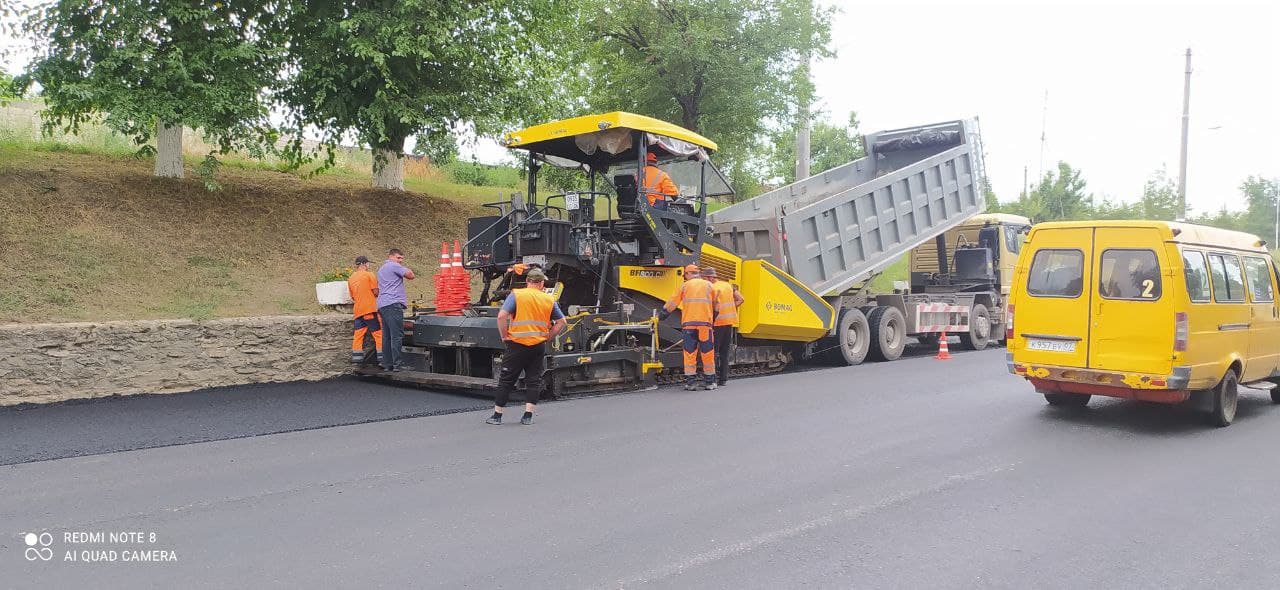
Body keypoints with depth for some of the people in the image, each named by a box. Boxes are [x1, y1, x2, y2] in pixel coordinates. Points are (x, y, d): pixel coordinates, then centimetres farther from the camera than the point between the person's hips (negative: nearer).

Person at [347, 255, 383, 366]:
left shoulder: (351, 278, 14)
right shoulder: (369, 275, -6)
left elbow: (352, 297, 20)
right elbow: (376, 292, -10)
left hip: (357, 310, 6)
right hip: (370, 309, -6)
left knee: (358, 335, 7)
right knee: (378, 334, -3)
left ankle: (357, 357, 6)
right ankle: (382, 358, -5)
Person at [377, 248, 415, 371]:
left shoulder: (381, 269, 27)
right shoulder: (394, 266, -3)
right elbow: (410, 275, -7)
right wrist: (402, 266, 7)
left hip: (382, 305, 10)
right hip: (393, 304, -10)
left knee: (387, 336, 8)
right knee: (397, 335, -12)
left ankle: (387, 364, 6)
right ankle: (398, 364, -16)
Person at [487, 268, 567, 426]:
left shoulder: (516, 295, -4)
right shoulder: (549, 300, 6)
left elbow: (502, 316, -14)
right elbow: (561, 322, 9)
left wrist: (504, 336, -3)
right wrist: (547, 336, 12)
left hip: (517, 344, -2)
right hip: (539, 346, 2)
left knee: (506, 380, 6)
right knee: (534, 380, 10)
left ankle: (497, 415, 11)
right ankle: (528, 416, 7)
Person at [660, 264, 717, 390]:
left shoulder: (684, 286, 10)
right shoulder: (708, 285, 14)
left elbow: (671, 304, 10)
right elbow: (715, 306, 14)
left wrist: (661, 315, 21)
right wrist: (713, 319, 27)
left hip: (689, 323, -1)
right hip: (705, 323, 1)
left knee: (690, 353, 3)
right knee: (707, 353, 6)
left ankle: (690, 382, 2)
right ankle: (709, 382, 10)